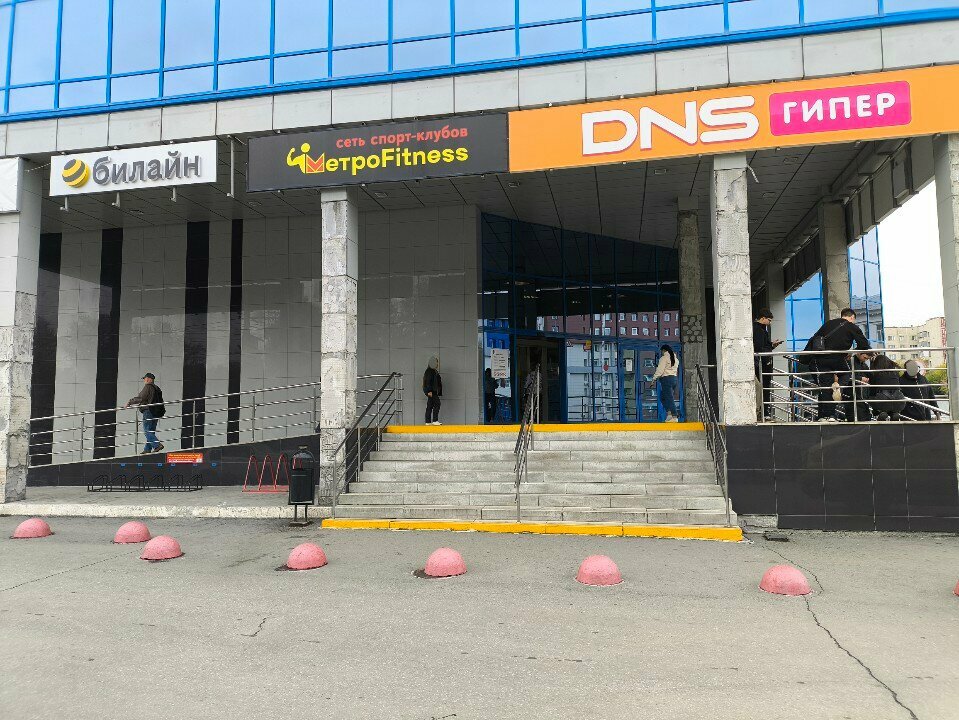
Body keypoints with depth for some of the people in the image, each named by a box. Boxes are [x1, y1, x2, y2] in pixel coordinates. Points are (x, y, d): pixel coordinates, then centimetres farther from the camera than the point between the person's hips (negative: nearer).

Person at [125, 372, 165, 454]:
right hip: (156, 413, 9)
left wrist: (130, 402, -8)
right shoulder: (157, 388, 18)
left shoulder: (148, 387, -9)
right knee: (151, 431, 10)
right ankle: (147, 449, 12)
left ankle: (157, 445, -21)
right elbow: (160, 402, 20)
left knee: (147, 431, -9)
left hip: (148, 411, -9)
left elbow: (140, 398, -16)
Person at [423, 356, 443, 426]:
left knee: (430, 406, 9)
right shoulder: (429, 371, -11)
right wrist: (429, 391, -23)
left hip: (434, 391, 10)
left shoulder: (434, 371, 19)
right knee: (437, 404, -13)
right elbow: (428, 381, -18)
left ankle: (428, 422, 10)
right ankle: (435, 420, -13)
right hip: (431, 391, -10)